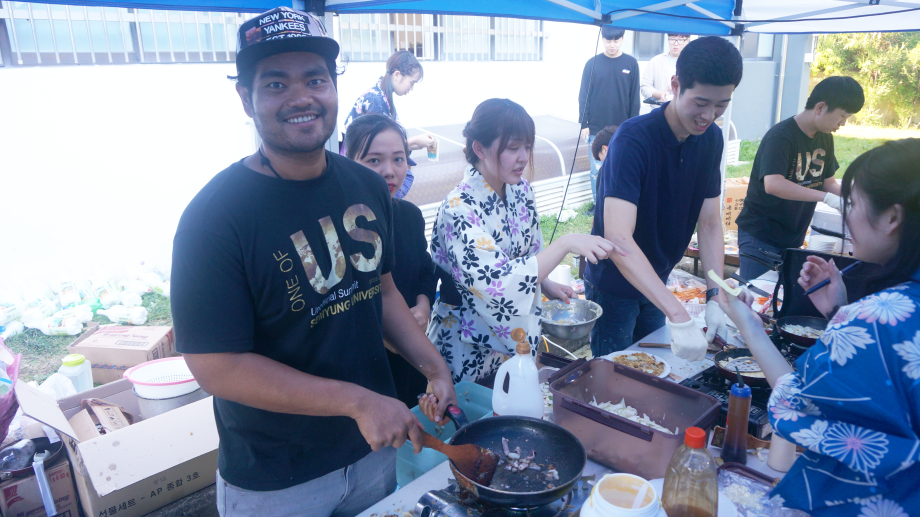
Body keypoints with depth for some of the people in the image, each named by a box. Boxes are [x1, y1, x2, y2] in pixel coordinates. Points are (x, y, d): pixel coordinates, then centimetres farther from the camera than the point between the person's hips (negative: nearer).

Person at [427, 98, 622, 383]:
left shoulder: (521, 190, -3)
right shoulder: (460, 209, -25)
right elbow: (499, 285, -34)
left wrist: (545, 284, -4)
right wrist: (566, 244, -37)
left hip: (519, 337, 7)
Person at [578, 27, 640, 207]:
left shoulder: (631, 63, 2)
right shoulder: (592, 63, 0)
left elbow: (635, 98, 4)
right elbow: (583, 95, 2)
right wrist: (584, 124, -2)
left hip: (622, 130, 0)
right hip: (596, 129, 0)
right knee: (597, 170, 4)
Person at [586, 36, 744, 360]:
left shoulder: (711, 139, -6)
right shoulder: (633, 140, -29)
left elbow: (710, 224, -4)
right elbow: (618, 238, -40)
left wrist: (715, 296, -17)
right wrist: (678, 316, -46)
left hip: (657, 281, 7)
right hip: (614, 284, -6)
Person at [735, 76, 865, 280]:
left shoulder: (825, 138, 7)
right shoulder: (781, 136, -20)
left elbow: (828, 182, 13)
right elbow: (773, 185, -34)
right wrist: (826, 197, -34)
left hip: (793, 238, 8)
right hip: (760, 237, -8)